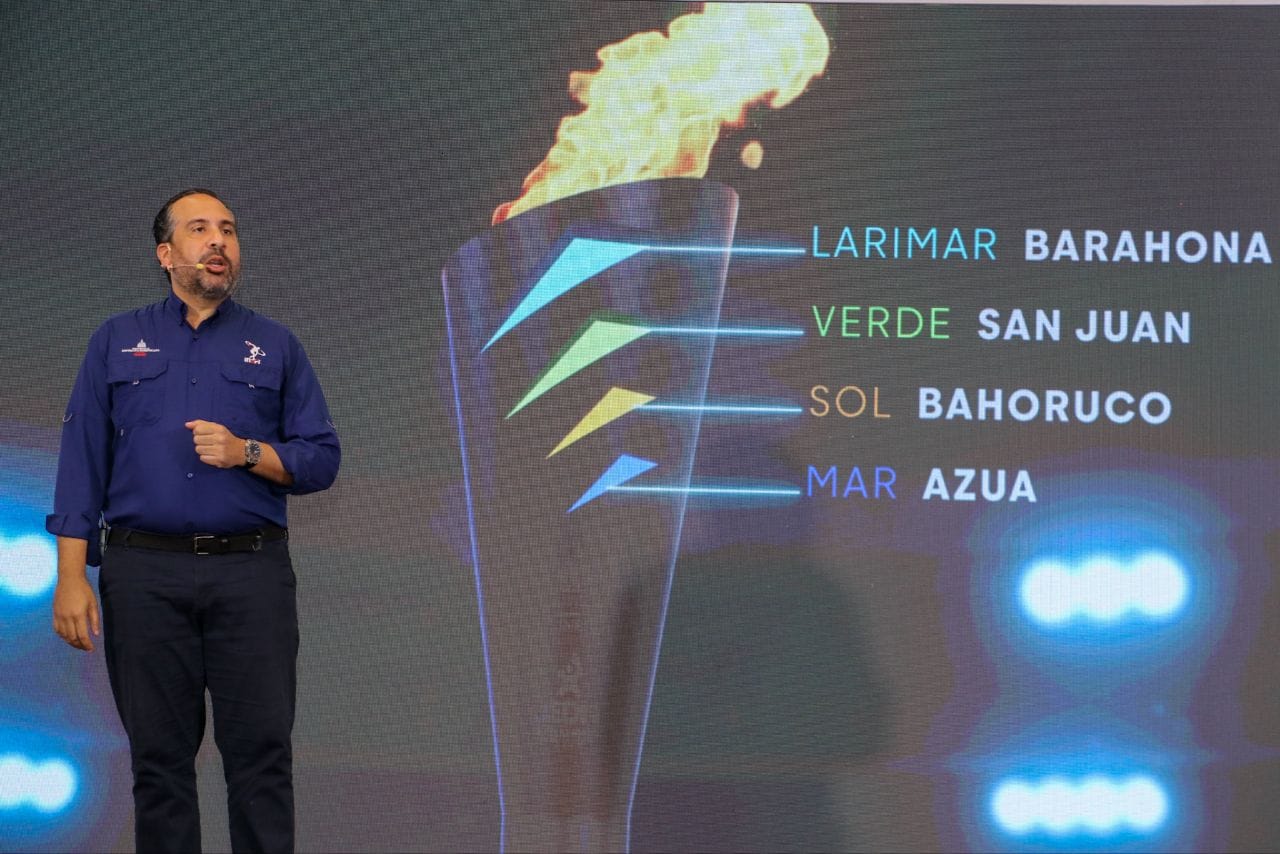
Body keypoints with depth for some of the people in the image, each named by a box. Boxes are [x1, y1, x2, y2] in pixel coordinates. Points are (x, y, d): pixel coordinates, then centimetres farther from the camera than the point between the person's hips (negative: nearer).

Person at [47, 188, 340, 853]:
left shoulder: (275, 346, 12)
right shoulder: (117, 342, 11)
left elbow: (321, 459, 8)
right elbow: (83, 462, 5)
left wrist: (248, 453, -11)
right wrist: (71, 578, -4)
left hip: (252, 573, 0)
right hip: (145, 573, 0)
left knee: (262, 754, -4)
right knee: (159, 756, 3)